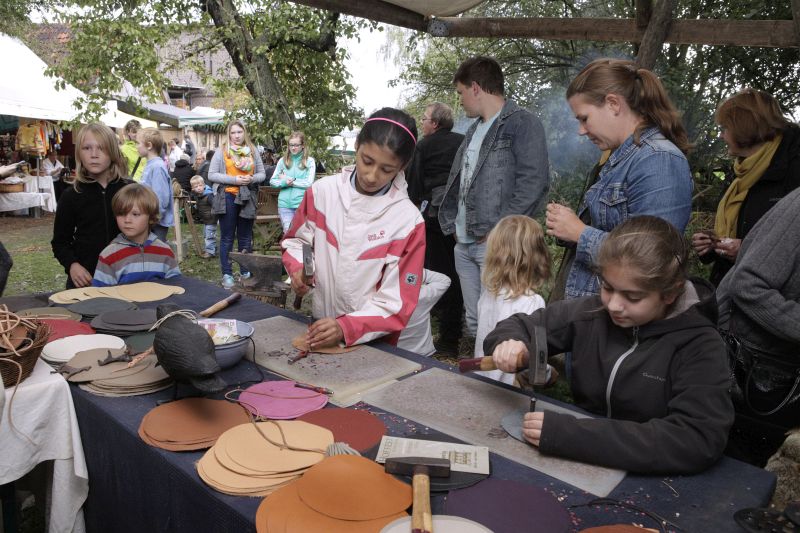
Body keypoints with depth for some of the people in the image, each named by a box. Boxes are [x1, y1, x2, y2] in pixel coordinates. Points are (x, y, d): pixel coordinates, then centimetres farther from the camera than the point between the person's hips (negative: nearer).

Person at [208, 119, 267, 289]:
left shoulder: (252, 151, 8)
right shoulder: (222, 151, -1)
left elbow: (262, 174, 11)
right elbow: (212, 175, -5)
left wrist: (251, 179, -11)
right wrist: (234, 180, -15)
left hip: (247, 197, 3)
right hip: (228, 197, -3)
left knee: (245, 237, 11)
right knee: (227, 238, 4)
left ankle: (246, 271, 21)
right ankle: (227, 274, 9)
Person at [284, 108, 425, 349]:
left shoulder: (409, 221, -11)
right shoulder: (322, 191, -4)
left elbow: (396, 303, -10)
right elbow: (296, 240, 13)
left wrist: (347, 328, -22)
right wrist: (298, 269, -7)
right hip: (318, 329, 0)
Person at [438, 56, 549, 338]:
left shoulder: (523, 124, -5)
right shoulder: (475, 129, 21)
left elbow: (534, 183, -15)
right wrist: (453, 224, 11)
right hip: (464, 243, 8)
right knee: (474, 323, 11)